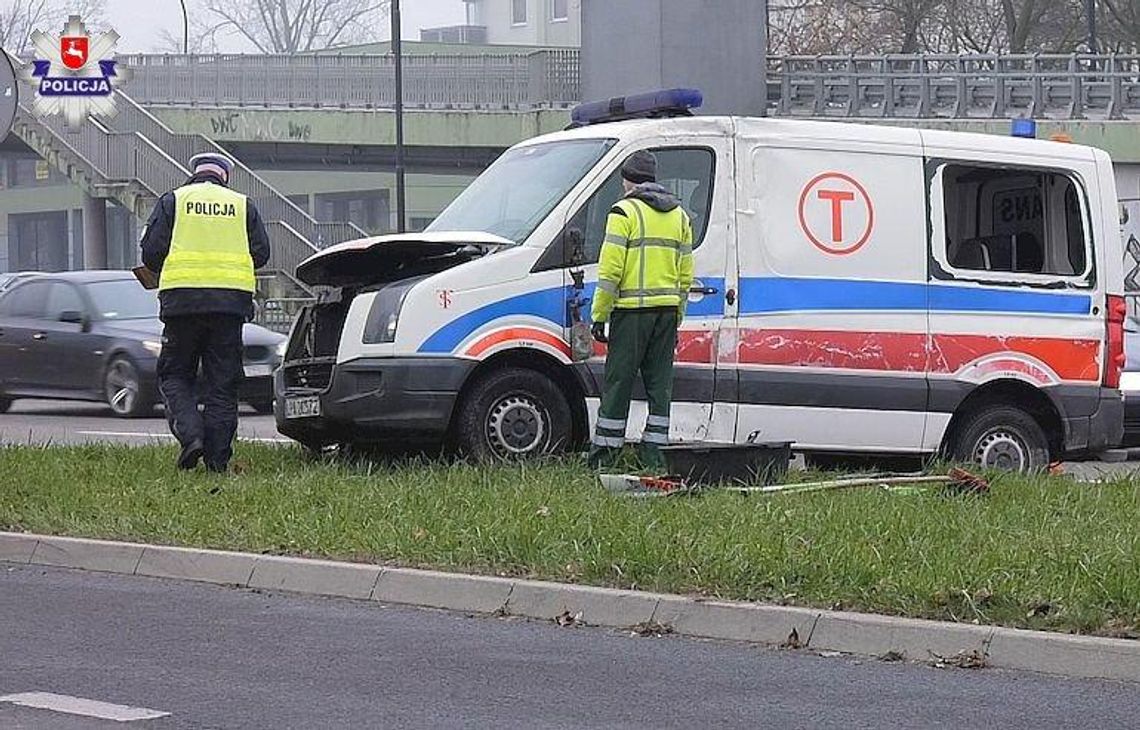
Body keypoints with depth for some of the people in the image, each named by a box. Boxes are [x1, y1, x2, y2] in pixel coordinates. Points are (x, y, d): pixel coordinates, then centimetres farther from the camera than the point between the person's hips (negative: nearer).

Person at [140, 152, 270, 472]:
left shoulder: (172, 201, 8)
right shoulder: (243, 206, 13)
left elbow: (151, 251, 1)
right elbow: (261, 252, 9)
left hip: (183, 300, -2)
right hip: (232, 300, 2)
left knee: (174, 375, 9)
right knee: (222, 383, 6)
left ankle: (190, 433, -13)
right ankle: (218, 457, 3)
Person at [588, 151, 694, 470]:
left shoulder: (625, 212, -5)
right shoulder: (678, 214, 15)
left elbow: (610, 269, -11)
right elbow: (686, 273, 16)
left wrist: (599, 315, -7)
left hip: (632, 310, -6)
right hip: (667, 310, 6)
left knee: (618, 381, -1)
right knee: (659, 382, 9)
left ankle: (604, 453, 1)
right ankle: (653, 452, 7)